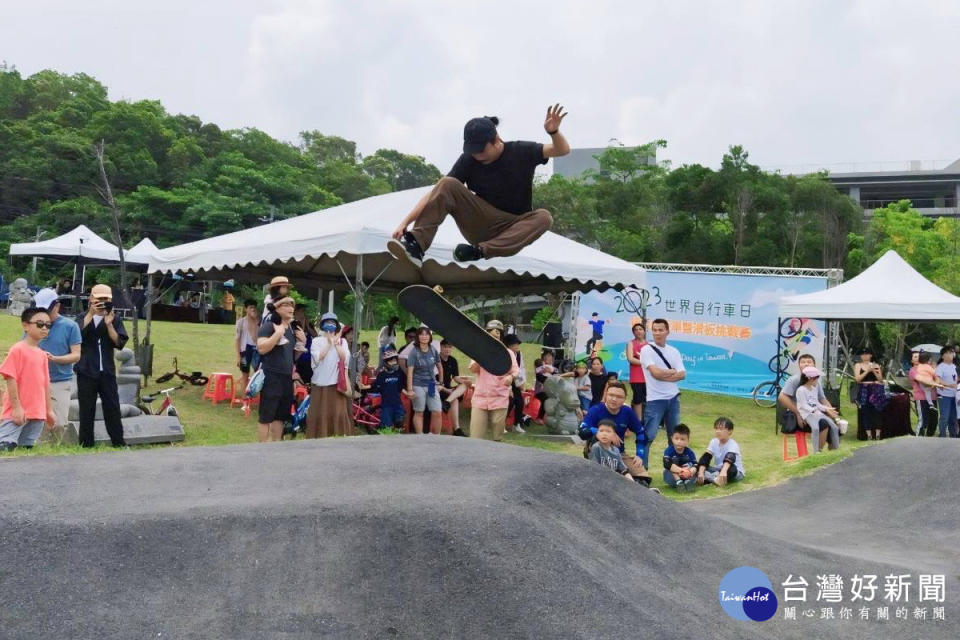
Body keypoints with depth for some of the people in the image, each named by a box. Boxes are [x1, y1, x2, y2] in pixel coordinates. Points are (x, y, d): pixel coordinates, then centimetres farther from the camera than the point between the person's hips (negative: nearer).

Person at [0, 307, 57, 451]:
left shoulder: (42, 354, 13)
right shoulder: (18, 349, -7)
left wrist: (49, 410, 16)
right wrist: (16, 407, -15)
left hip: (38, 412, 7)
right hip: (17, 412, -7)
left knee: (27, 448, 7)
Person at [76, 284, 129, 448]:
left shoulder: (114, 319, 8)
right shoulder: (83, 317, 6)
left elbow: (119, 342, -4)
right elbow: (78, 334, -14)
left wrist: (109, 324, -14)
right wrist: (91, 313, -17)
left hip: (107, 371, 1)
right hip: (86, 371, -1)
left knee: (112, 407, 2)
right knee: (86, 409, 3)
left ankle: (118, 443, 7)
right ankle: (86, 445, 10)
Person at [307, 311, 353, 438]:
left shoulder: (342, 341, 10)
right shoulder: (316, 341, 4)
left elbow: (345, 359, -5)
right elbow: (318, 358, -11)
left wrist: (336, 343, -8)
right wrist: (329, 343, -10)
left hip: (337, 383, 1)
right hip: (320, 383, -1)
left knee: (339, 412, -2)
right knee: (319, 413, 1)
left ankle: (339, 435, 5)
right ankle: (319, 437, 9)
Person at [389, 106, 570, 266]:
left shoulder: (521, 152, -6)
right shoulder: (468, 160, -6)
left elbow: (562, 150, -11)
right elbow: (435, 193, -13)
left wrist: (553, 131, -34)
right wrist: (405, 222, -23)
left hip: (514, 229, 0)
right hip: (480, 226, 0)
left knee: (544, 217, -33)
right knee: (447, 185, -21)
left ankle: (481, 251, -41)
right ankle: (416, 245, -36)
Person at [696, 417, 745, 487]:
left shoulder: (732, 445, -20)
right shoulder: (714, 442, -2)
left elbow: (729, 459, -39)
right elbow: (705, 458, -11)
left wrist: (723, 472, -58)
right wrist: (701, 473, -27)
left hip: (736, 473, -6)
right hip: (718, 470, 6)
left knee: (731, 468, -40)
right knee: (698, 466, -15)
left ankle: (708, 478, -42)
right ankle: (716, 478, -37)